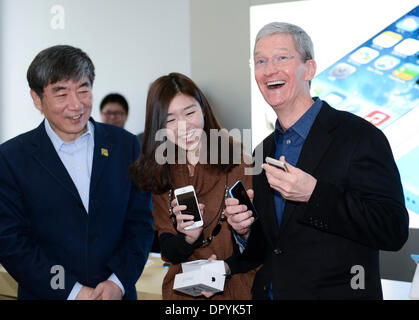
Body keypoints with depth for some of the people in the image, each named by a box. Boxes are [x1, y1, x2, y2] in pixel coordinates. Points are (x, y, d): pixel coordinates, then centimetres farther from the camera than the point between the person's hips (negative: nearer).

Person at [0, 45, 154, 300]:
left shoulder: (126, 145, -1)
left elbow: (141, 221, -1)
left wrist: (118, 282, -14)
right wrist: (72, 291, -17)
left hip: (117, 292, 2)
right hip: (47, 294, -2)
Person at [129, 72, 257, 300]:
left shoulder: (235, 157, -8)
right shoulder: (157, 174, 0)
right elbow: (168, 252, -2)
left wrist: (245, 230, -29)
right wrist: (188, 238, -22)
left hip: (239, 288, -2)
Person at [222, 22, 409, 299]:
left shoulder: (361, 137, -10)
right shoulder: (263, 151, 10)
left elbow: (394, 231, -17)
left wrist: (314, 194, -23)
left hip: (338, 292, -4)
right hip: (268, 292, 4)